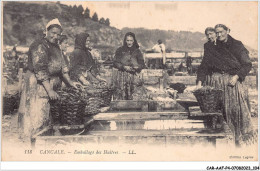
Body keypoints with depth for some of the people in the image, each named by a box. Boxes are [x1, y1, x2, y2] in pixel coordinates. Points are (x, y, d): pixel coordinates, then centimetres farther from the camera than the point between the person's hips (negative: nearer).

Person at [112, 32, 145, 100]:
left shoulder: (137, 51, 11)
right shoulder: (120, 50, 6)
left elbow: (142, 64, 10)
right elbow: (115, 63, 3)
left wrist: (137, 67, -11)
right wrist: (124, 67, -12)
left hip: (133, 76, 1)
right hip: (121, 76, -1)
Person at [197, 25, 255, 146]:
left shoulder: (237, 45, 3)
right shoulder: (210, 47, 9)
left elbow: (247, 64, -1)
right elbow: (204, 66, 9)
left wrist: (236, 76, -13)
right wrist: (200, 81, -2)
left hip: (233, 81, -2)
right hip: (216, 81, 2)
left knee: (236, 108, -11)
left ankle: (239, 138, -1)